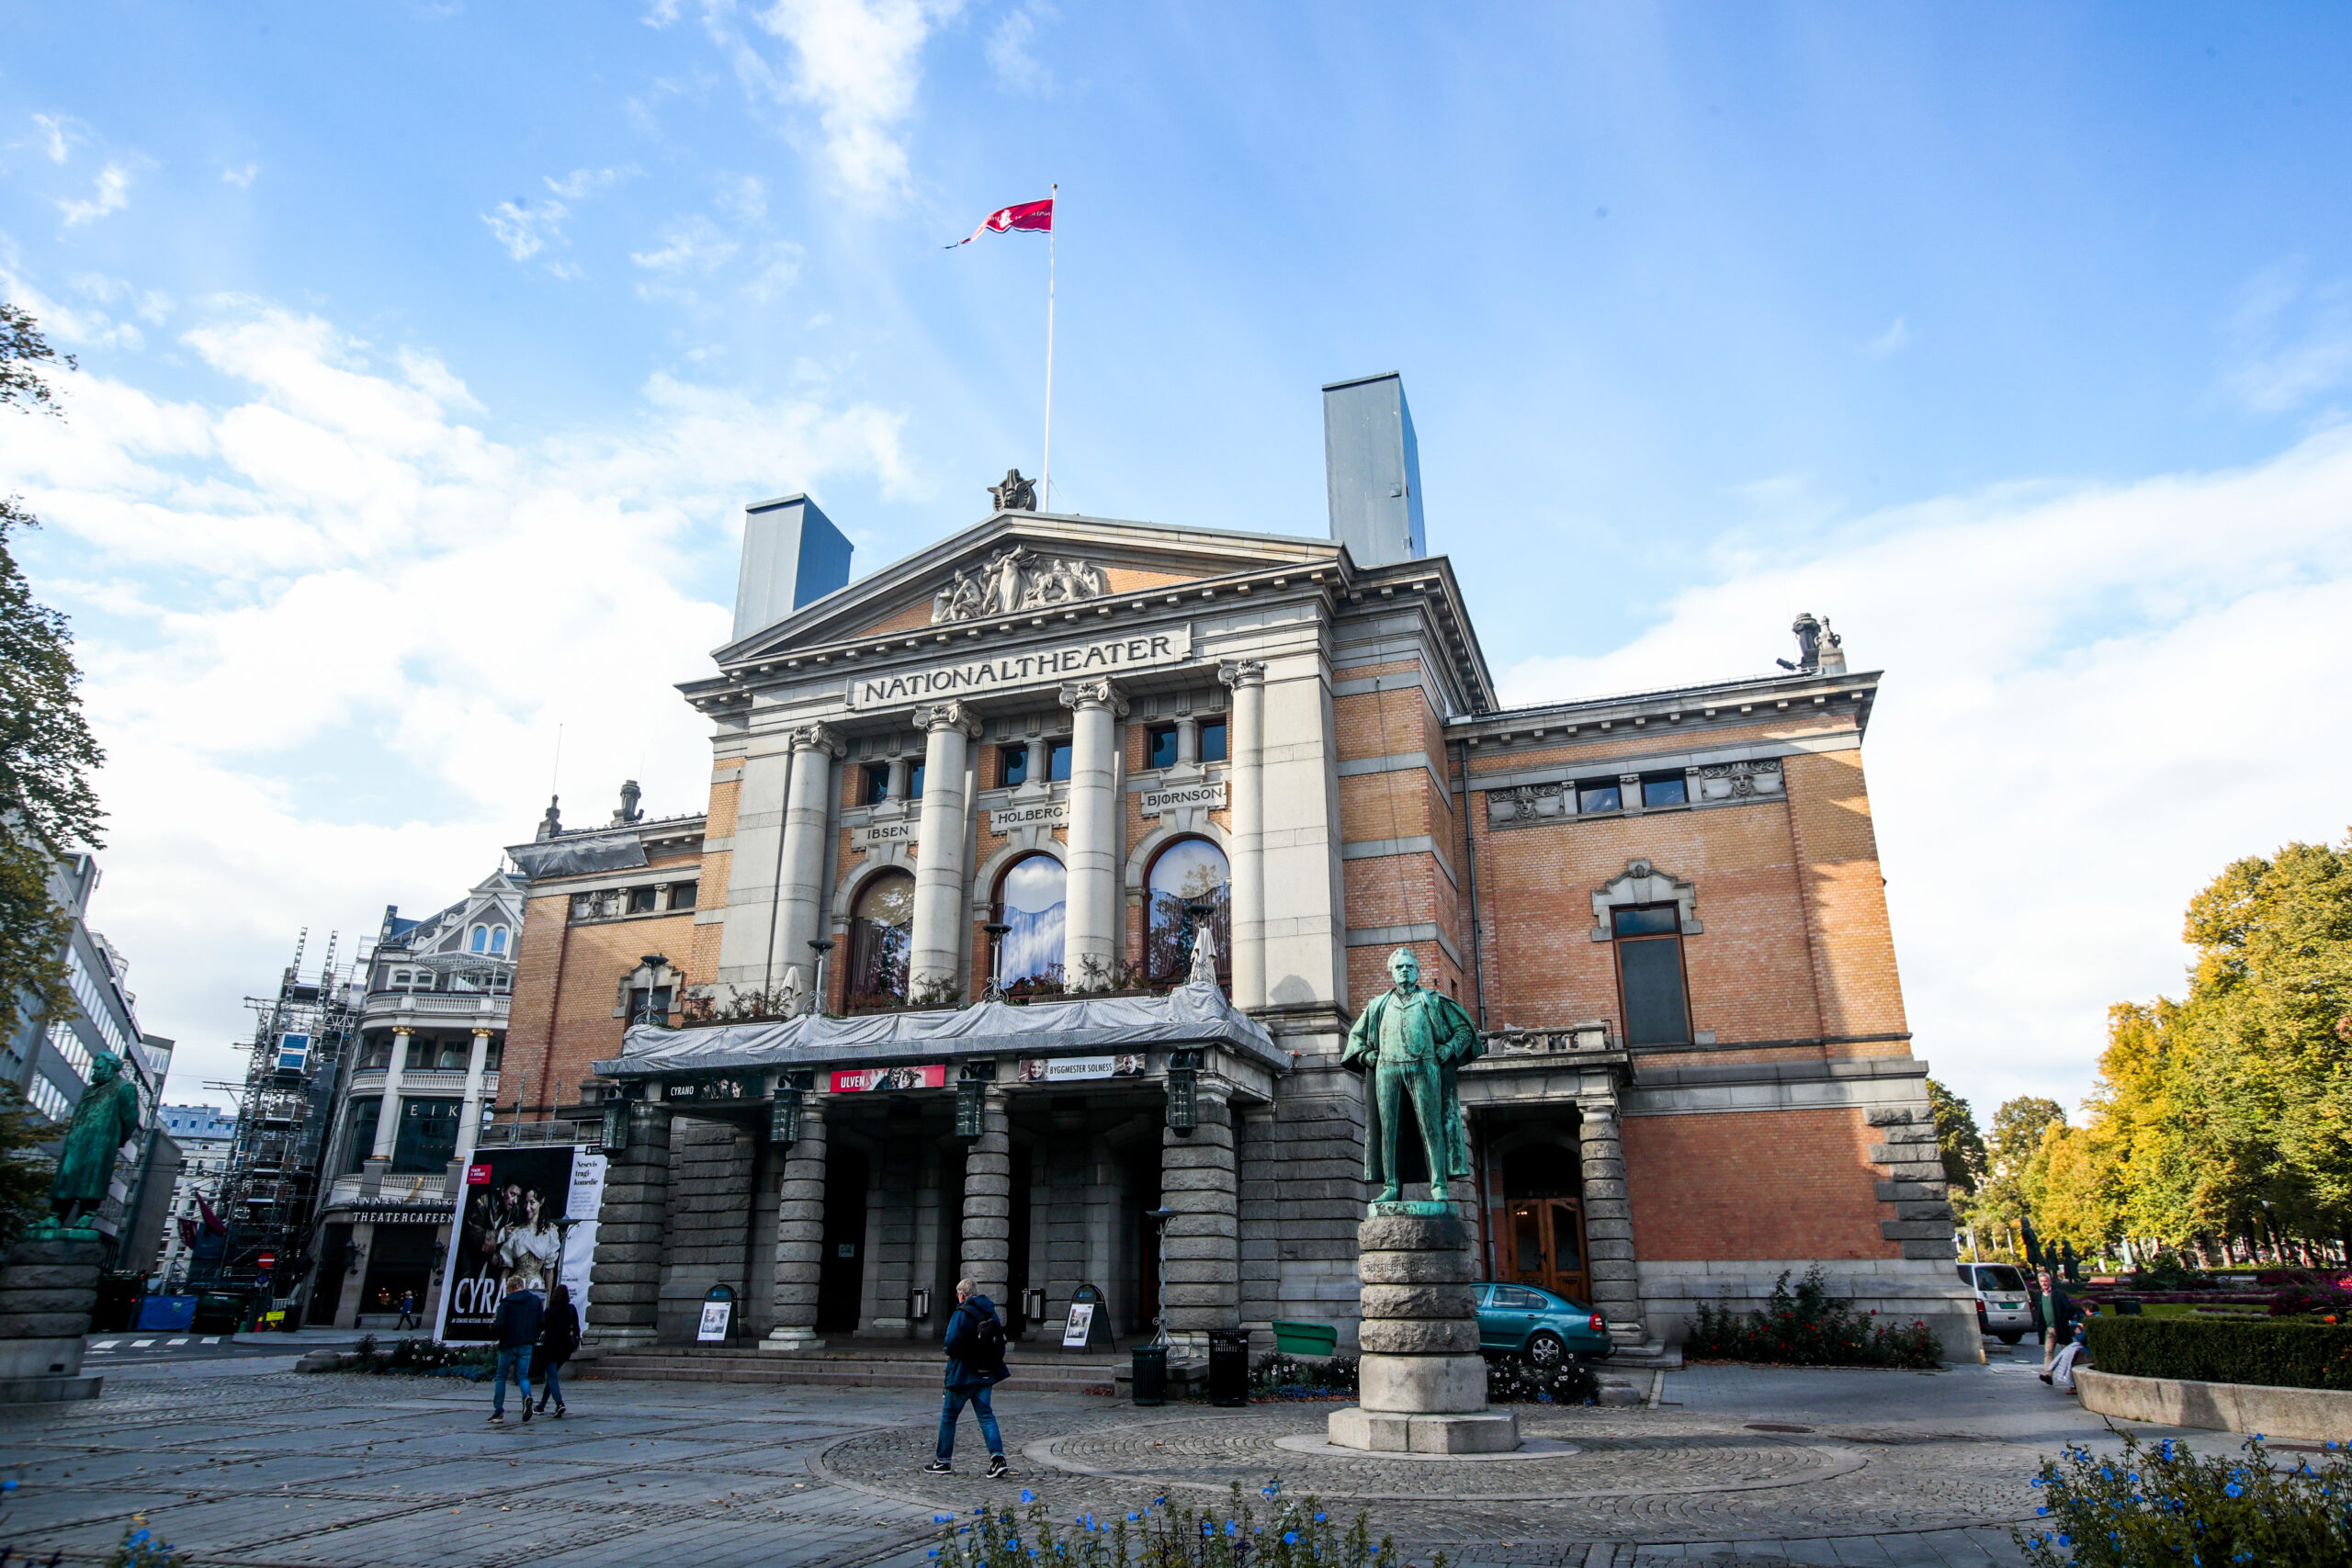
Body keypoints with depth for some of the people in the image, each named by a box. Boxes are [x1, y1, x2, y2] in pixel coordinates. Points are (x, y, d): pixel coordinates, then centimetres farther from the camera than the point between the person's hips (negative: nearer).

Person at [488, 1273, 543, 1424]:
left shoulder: (506, 1302, -7)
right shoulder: (536, 1300, 6)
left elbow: (500, 1324, -13)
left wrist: (501, 1339, 5)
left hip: (508, 1344, -3)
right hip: (526, 1345, 3)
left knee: (501, 1377, 12)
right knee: (522, 1376, 7)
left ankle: (498, 1412, 11)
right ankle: (527, 1396, -24)